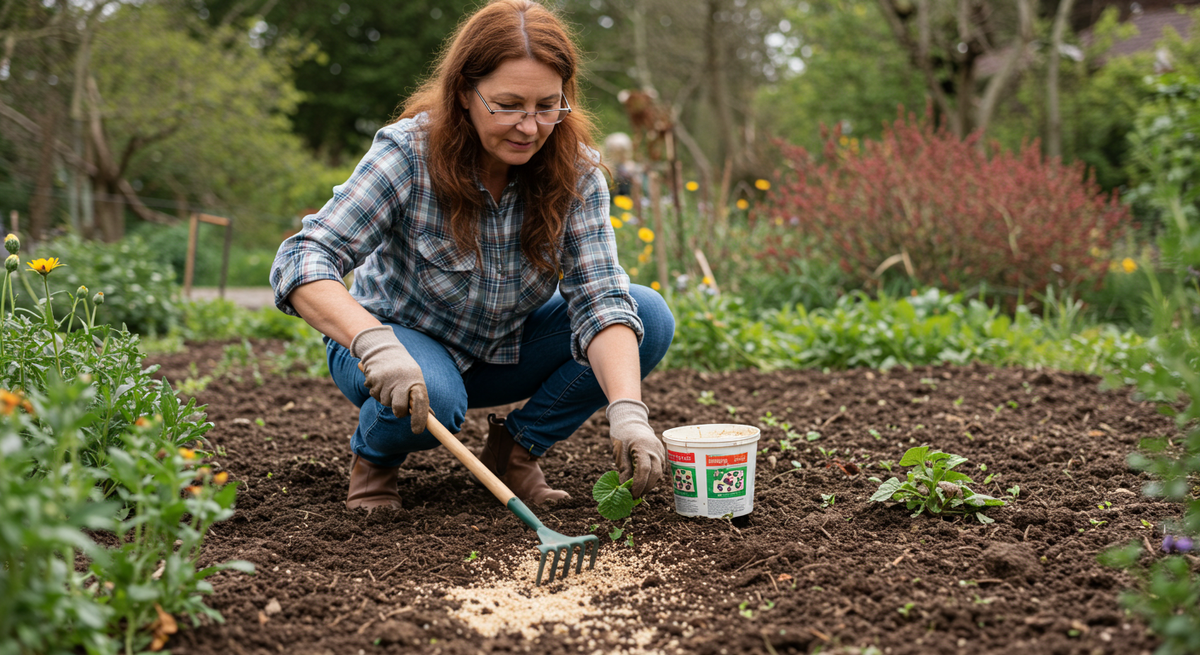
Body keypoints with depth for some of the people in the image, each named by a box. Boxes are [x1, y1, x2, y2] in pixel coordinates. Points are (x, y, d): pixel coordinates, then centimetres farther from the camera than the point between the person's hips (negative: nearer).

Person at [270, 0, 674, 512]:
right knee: (432, 396, -39)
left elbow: (599, 300, -24)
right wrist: (375, 344, -51)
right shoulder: (409, 152, -26)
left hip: (507, 350, 4)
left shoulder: (577, 172, -17)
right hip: (397, 342, -4)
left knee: (651, 316, -17)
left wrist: (626, 411, -42)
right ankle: (374, 454, -2)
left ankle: (517, 447, 0)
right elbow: (301, 260, -32)